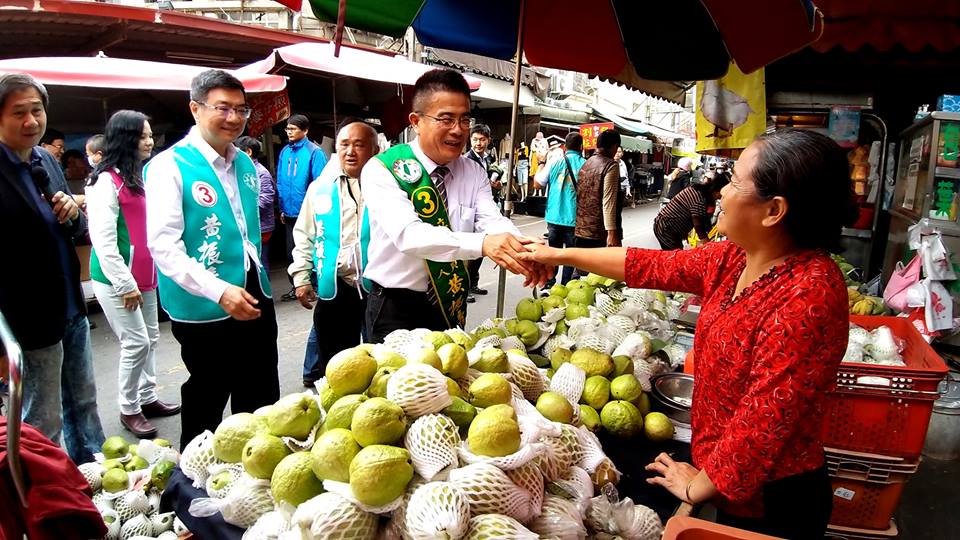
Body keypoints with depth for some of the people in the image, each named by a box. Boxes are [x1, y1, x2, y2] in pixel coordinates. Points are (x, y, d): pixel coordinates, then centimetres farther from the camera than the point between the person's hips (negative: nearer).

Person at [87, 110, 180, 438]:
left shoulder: (140, 176, 10)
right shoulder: (107, 181, -15)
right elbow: (103, 240, -19)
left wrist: (145, 276, 14)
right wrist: (125, 284, -18)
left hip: (144, 276, 8)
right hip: (116, 280, -8)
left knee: (151, 338, 14)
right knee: (136, 342, -4)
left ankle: (147, 398, 28)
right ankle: (129, 410, 12)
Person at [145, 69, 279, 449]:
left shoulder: (245, 164, 10)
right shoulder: (169, 166, -11)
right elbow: (164, 246, -19)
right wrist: (219, 291, -27)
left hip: (255, 301, 7)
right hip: (206, 310, -6)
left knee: (262, 403, 17)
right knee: (206, 404, 10)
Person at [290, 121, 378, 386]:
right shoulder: (319, 189, 7)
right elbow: (304, 236, 14)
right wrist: (301, 277, 8)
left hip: (377, 287, -2)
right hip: (334, 289, 3)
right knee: (334, 363, 13)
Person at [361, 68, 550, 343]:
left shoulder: (474, 173, 2)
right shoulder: (382, 170, -15)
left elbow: (493, 221, -15)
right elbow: (408, 234, -31)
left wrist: (524, 250, -38)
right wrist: (482, 243, -45)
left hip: (452, 307, 5)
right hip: (396, 310, -5)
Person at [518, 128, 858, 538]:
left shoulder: (809, 293, -30)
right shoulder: (733, 258, -4)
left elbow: (766, 419, -27)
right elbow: (652, 267, 6)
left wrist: (698, 485, -14)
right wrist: (561, 255, 12)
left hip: (771, 504, -7)